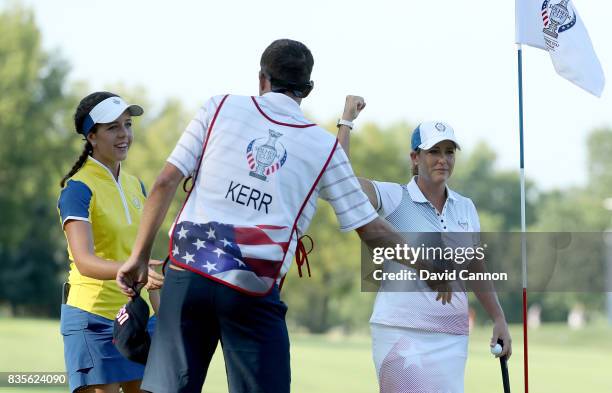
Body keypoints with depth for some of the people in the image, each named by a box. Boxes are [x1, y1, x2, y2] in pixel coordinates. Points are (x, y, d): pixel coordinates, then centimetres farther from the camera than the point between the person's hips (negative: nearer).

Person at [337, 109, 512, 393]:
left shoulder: (465, 207, 13)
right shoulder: (393, 198, -3)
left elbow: (476, 269, 21)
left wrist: (499, 319, 19)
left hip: (452, 336, 5)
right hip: (401, 333, -5)